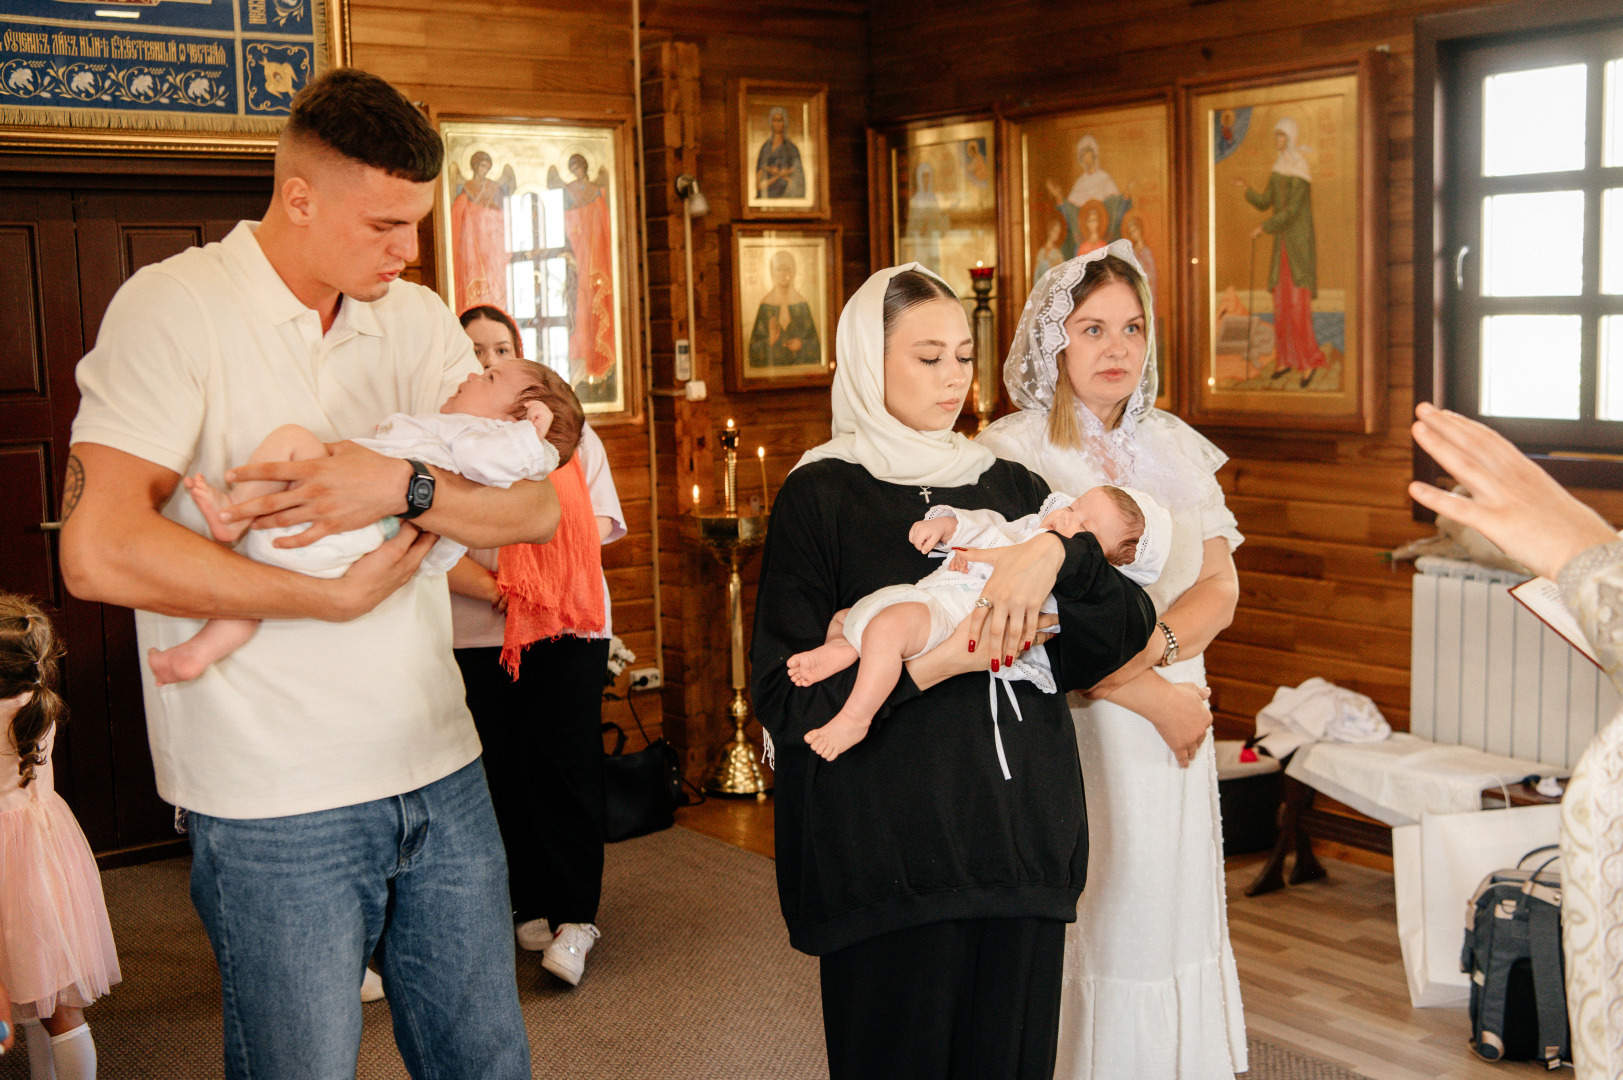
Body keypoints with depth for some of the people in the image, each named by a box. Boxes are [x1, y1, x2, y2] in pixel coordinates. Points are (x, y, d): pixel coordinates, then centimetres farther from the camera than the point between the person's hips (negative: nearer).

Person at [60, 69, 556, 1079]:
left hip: (441, 772, 6)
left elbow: (536, 507, 2)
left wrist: (404, 486, -17)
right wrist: (339, 597, -14)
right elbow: (101, 551, -18)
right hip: (277, 804, -5)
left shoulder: (418, 319, 9)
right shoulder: (173, 308, -8)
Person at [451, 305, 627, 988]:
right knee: (504, 770, 3)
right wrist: (495, 587, -17)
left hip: (569, 626, 0)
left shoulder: (567, 430, 12)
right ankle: (531, 905, 17)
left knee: (565, 765, -5)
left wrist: (541, 574, -12)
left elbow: (598, 526, 4)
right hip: (477, 631, 0)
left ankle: (575, 918, -2)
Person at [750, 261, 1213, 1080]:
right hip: (887, 851, -4)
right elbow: (786, 699, -10)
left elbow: (1123, 638, 3)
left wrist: (1057, 554, -16)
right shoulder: (822, 496, -1)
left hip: (1021, 844, 4)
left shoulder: (1010, 487, 13)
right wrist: (941, 662, -19)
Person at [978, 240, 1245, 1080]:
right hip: (1066, 730, -5)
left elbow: (1219, 588, 4)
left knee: (1165, 916, 11)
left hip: (1170, 728, 5)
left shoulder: (1173, 446, 10)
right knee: (1078, 934, 2)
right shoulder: (1010, 454, -7)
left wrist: (1150, 648, -16)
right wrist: (1150, 695, -19)